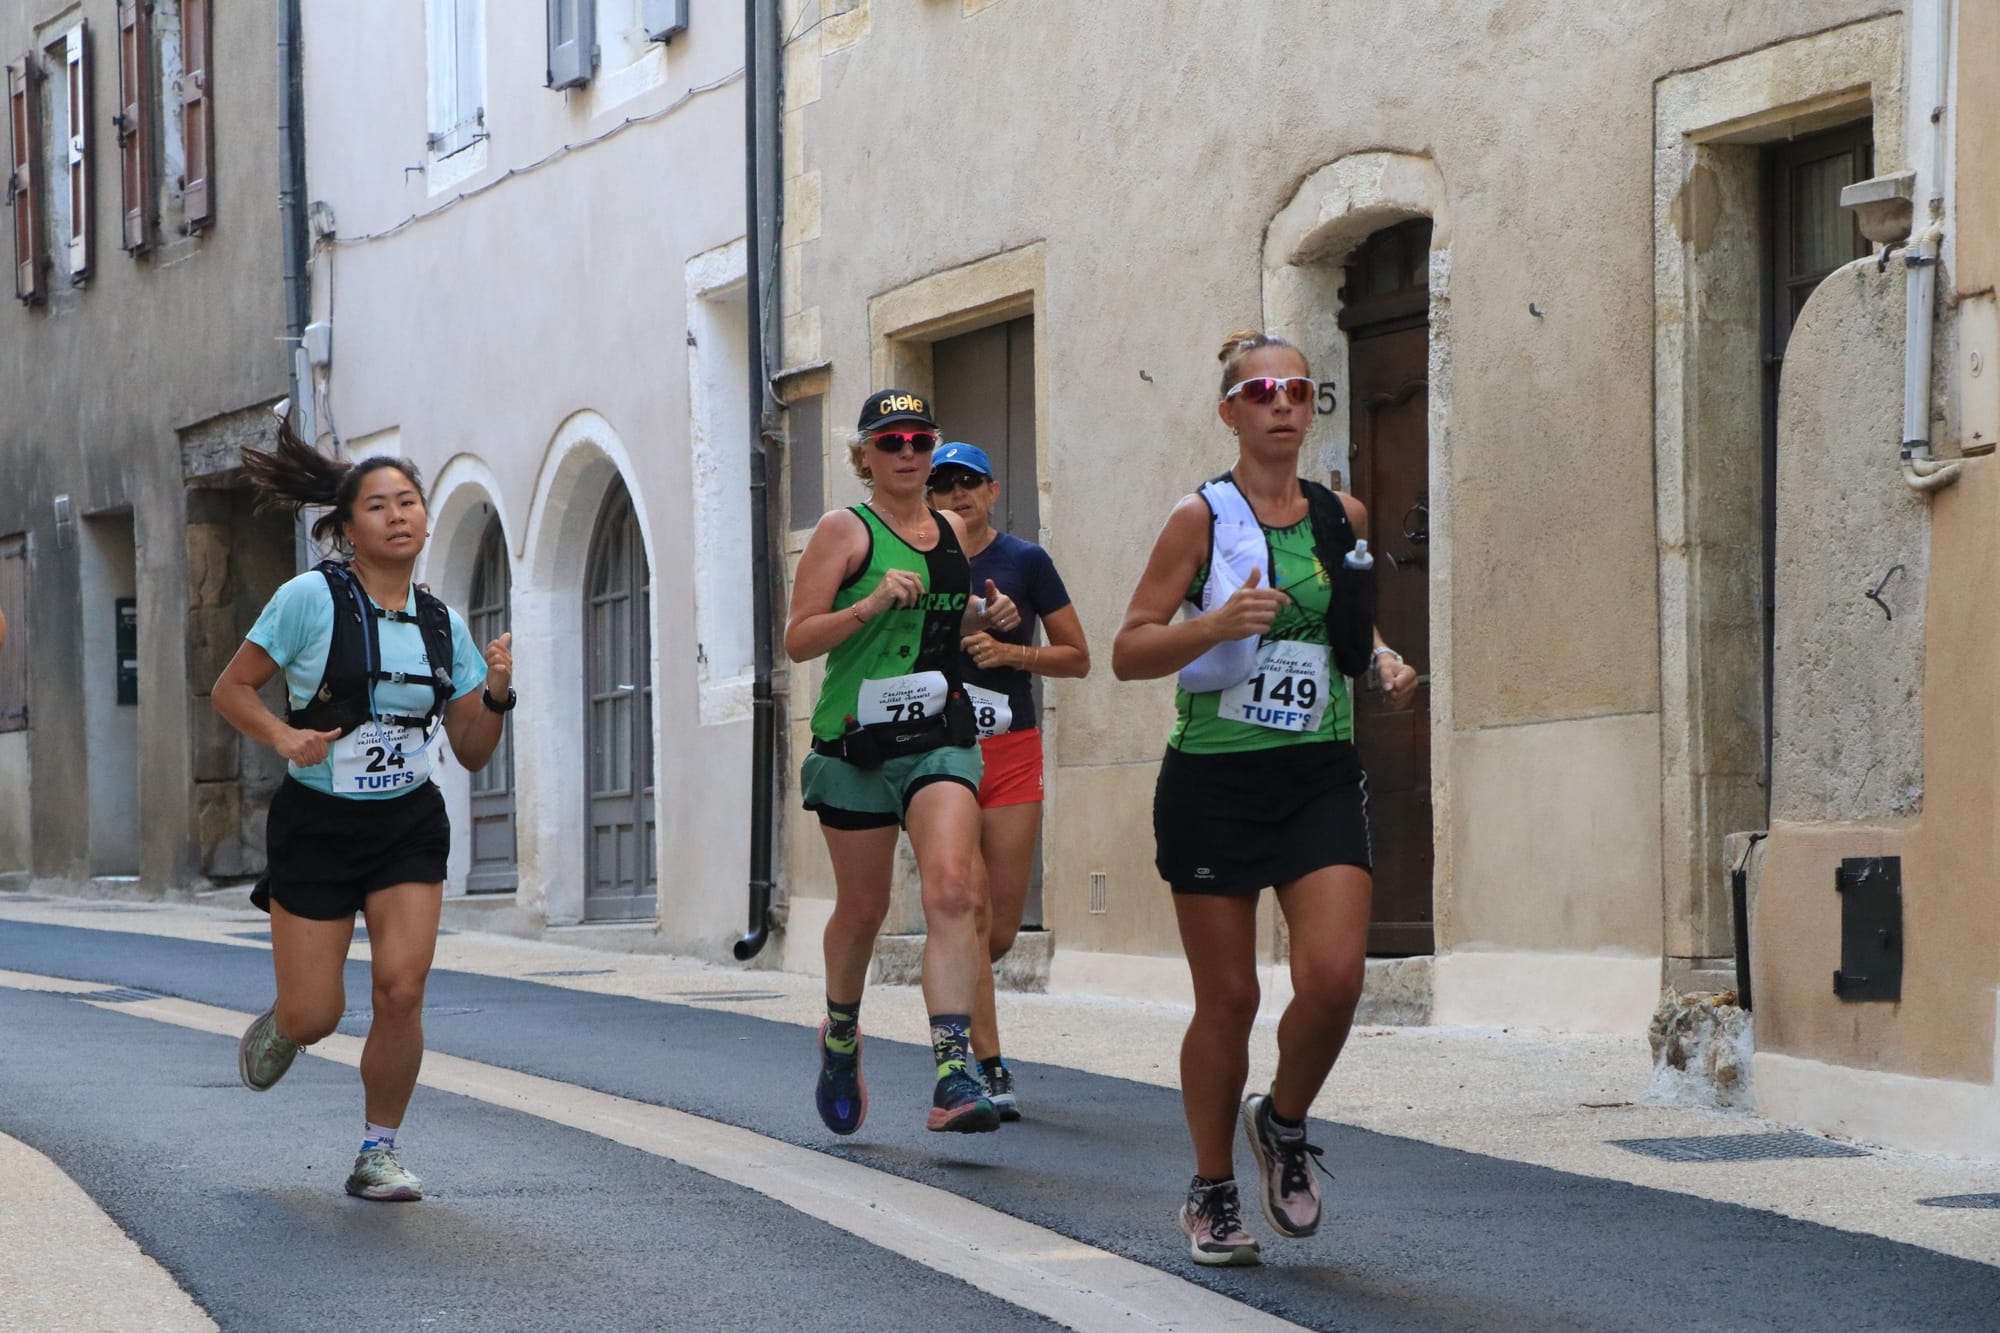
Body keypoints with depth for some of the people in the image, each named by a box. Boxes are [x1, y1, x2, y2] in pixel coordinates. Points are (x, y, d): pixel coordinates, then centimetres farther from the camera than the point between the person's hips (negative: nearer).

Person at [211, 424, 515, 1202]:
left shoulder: (443, 626, 3)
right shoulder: (312, 598, -10)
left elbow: (472, 753, 7)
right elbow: (231, 689, -5)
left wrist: (496, 693, -11)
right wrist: (283, 735, -22)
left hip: (408, 825, 3)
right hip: (316, 824, -3)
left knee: (402, 989, -15)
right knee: (314, 1014, -4)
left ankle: (379, 1153, 3)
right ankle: (278, 1025, 36)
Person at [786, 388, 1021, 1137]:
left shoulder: (952, 532, 12)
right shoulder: (845, 531, -2)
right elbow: (798, 640, -7)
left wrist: (986, 619, 8)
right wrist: (871, 604, -21)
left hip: (941, 737, 3)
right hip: (857, 739, -2)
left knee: (952, 889, -18)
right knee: (862, 908, 9)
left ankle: (954, 1075, -26)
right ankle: (841, 1035, 39)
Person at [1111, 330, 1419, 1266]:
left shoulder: (1343, 517, 8)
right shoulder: (1202, 518, -4)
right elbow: (1128, 653, -6)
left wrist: (1383, 661, 5)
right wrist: (1217, 624, -22)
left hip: (1320, 776, 3)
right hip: (1215, 777, -3)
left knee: (1334, 973, -14)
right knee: (1227, 997, 1)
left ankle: (1284, 1125, 15)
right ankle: (1212, 1192, 20)